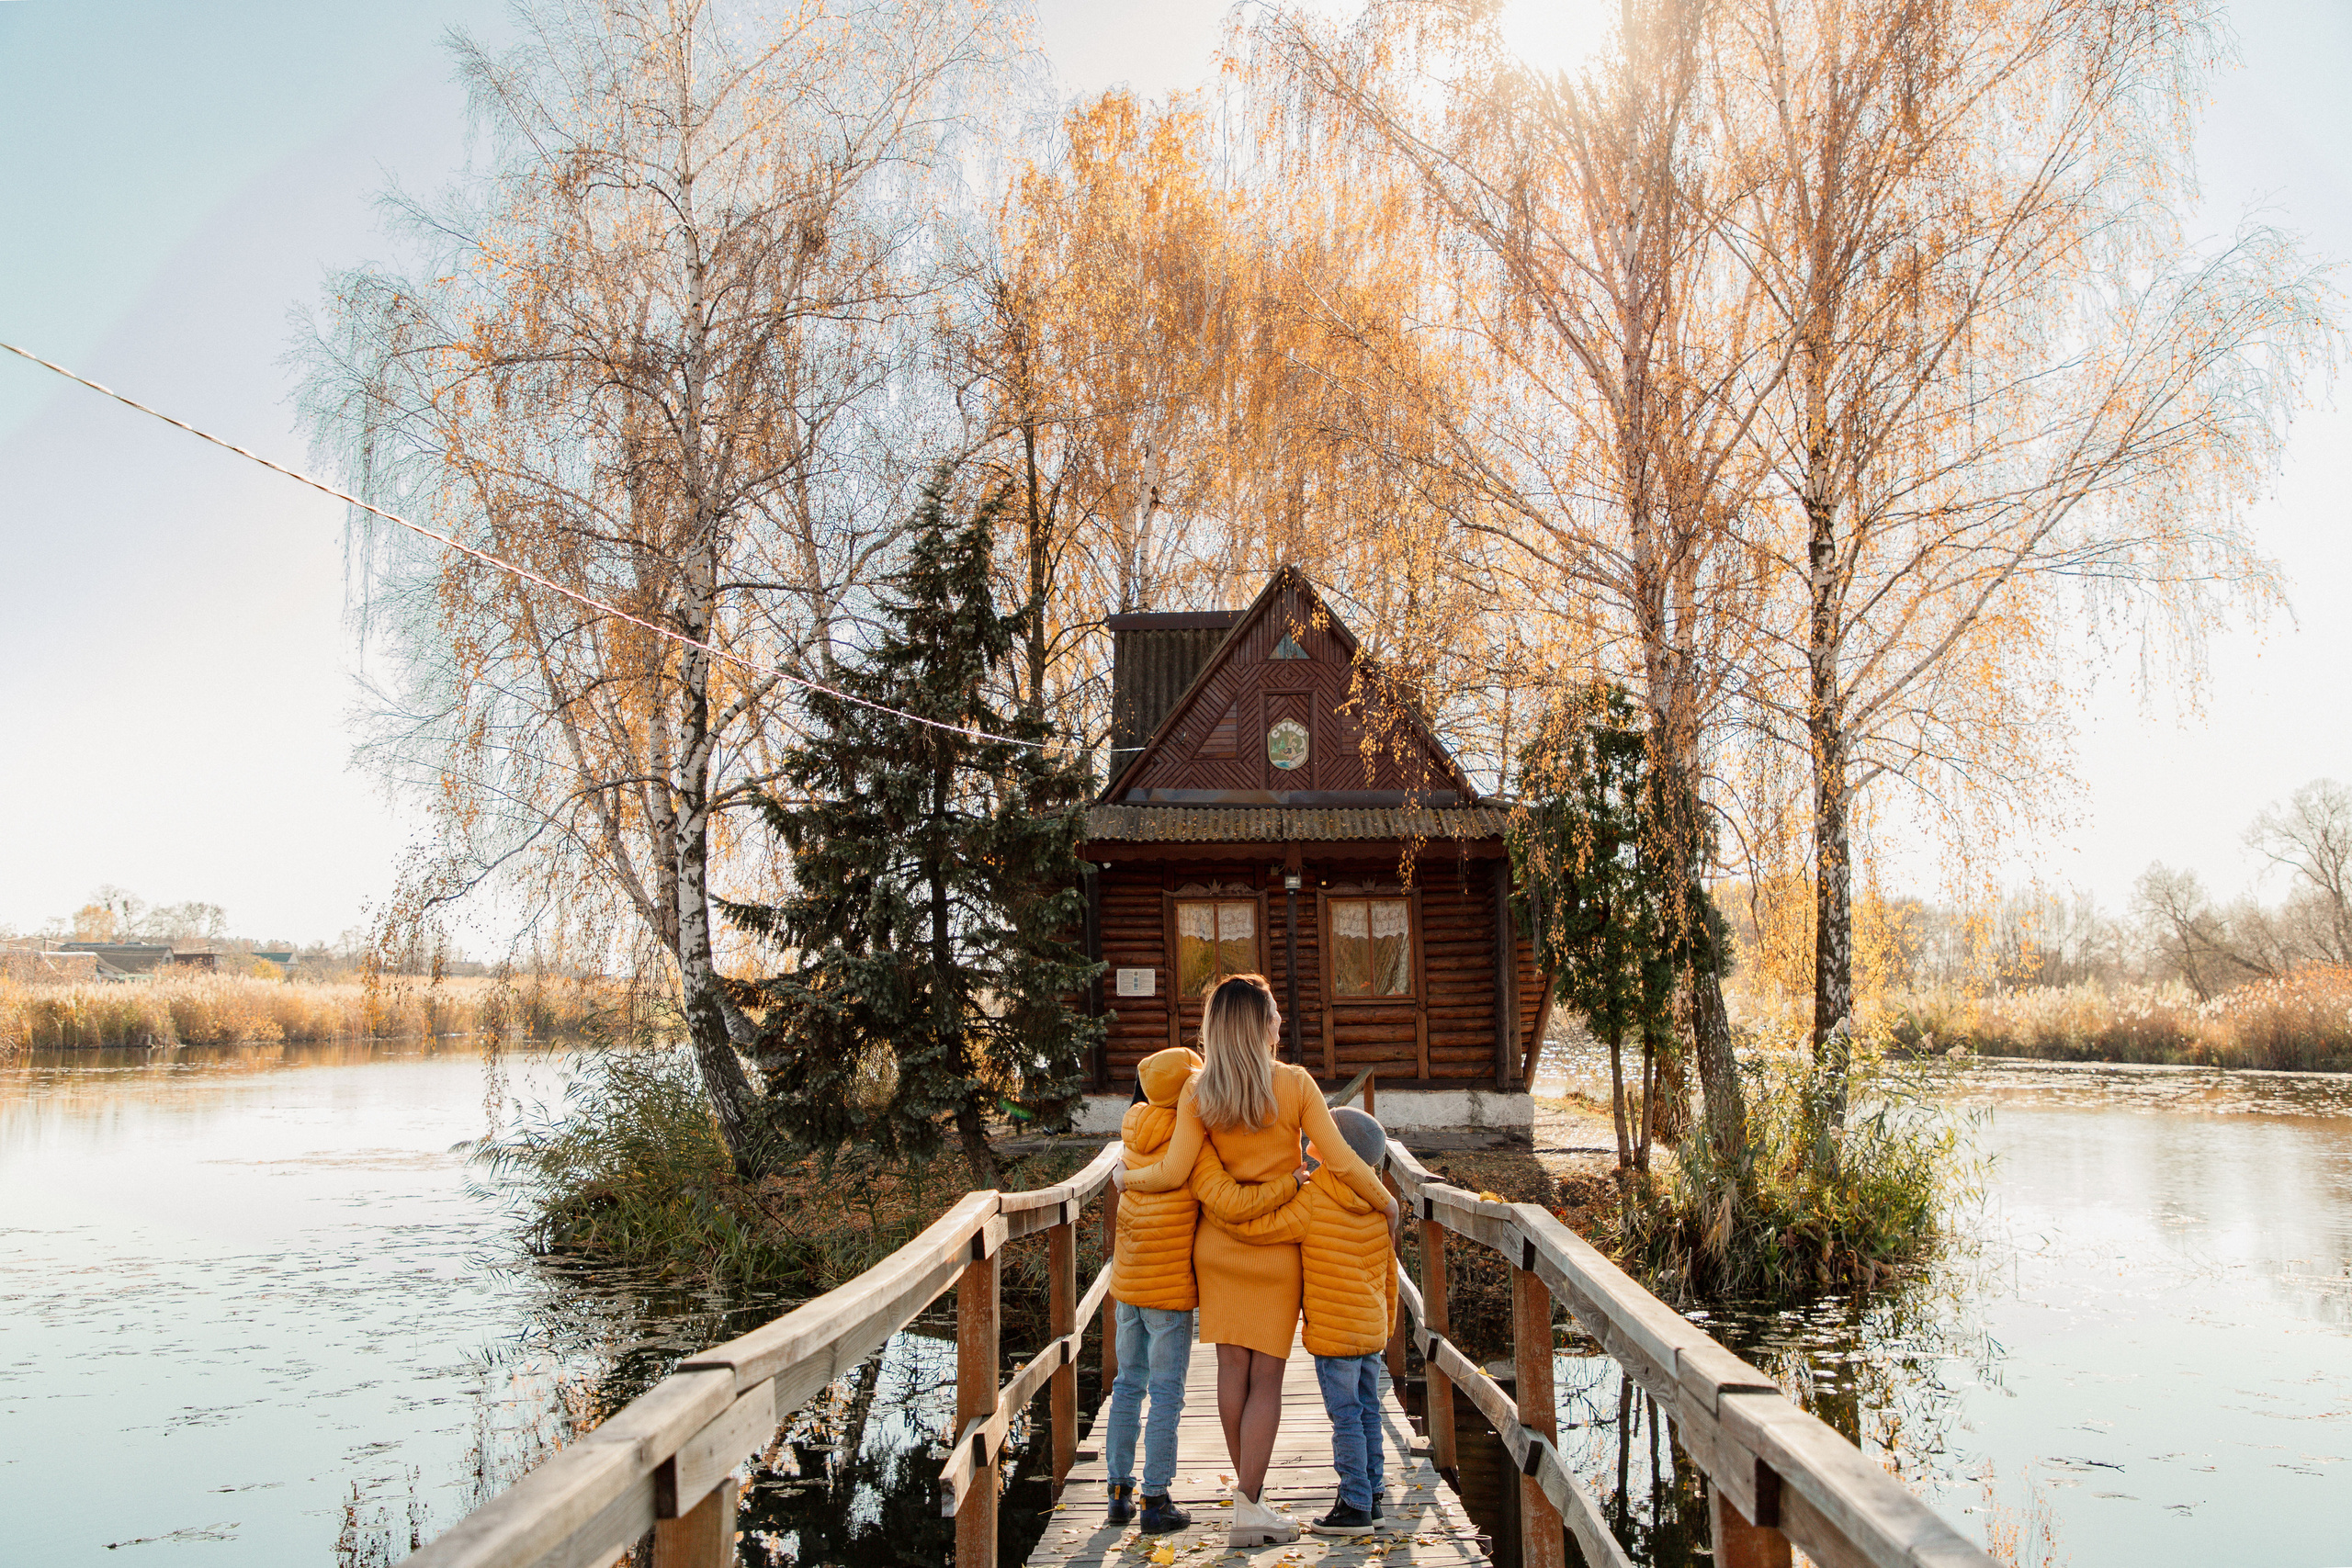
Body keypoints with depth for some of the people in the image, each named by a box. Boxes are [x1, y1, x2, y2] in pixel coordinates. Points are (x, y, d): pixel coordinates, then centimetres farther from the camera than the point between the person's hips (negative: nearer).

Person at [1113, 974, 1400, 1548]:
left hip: (1219, 1241, 2)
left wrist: (1125, 1177, 9)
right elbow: (1342, 1163, -12)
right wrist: (1385, 1202, 4)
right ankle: (1248, 1506, 2)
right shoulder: (1295, 1084, -12)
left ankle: (1246, 1487, 22)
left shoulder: (1197, 1092, -7)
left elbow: (1174, 1173, -10)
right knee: (1266, 1376, 3)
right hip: (1277, 1247, -2)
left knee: (1232, 1368, 11)